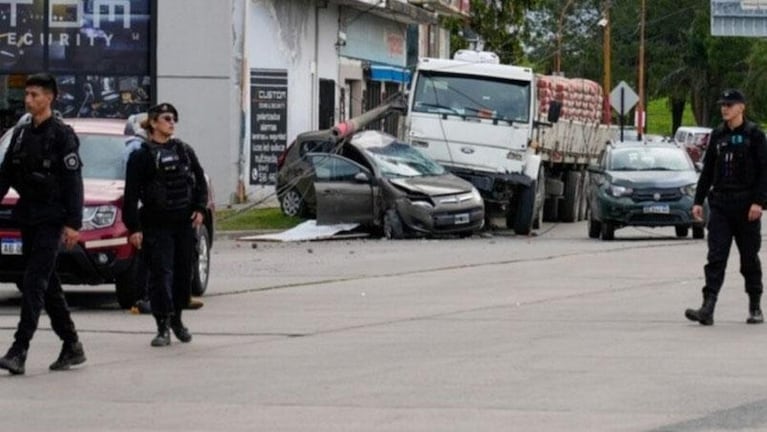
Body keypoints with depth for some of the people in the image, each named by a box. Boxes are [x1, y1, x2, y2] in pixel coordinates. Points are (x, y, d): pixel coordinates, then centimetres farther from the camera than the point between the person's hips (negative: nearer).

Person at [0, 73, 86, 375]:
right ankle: (72, 346, 20)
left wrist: (73, 224, -16)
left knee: (34, 283, -14)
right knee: (47, 285, 11)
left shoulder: (61, 135, -8)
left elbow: (73, 183, -11)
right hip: (28, 219, 7)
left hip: (51, 221, -7)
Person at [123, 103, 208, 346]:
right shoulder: (141, 156, -4)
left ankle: (176, 319, 26)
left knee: (183, 271, 9)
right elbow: (131, 194, -6)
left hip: (184, 222, 4)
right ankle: (163, 327, -7)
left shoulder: (184, 151, 10)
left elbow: (200, 181, 17)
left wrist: (199, 209, 3)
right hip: (156, 224, -4)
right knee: (161, 273, -9)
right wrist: (134, 227, -12)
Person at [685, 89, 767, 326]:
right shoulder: (718, 135, 10)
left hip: (745, 207, -4)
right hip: (720, 204, 4)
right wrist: (699, 201, 9)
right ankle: (708, 308, -13)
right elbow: (707, 171, 14)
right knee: (715, 258, -5)